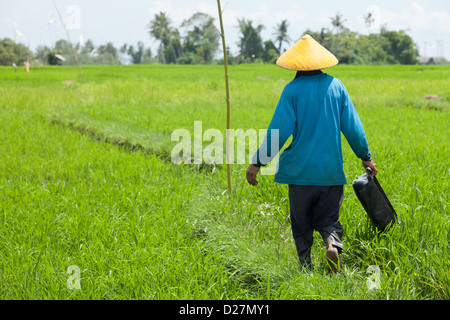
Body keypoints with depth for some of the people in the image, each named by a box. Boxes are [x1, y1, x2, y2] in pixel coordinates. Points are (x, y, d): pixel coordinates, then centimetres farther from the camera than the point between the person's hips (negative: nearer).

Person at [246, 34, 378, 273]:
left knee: (301, 225, 11)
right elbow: (352, 126, 6)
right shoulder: (336, 86, 3)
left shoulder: (293, 89, -7)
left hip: (300, 169, -2)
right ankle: (333, 243, -18)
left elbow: (279, 130, -10)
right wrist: (365, 156, 18)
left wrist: (258, 162, -4)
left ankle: (306, 269, 6)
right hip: (331, 170, 2)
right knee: (328, 218, 12)